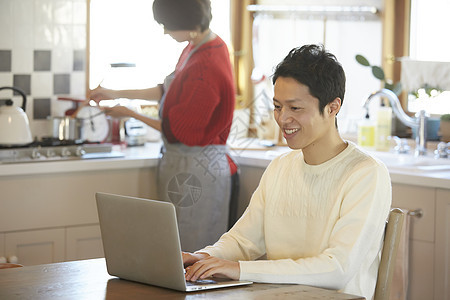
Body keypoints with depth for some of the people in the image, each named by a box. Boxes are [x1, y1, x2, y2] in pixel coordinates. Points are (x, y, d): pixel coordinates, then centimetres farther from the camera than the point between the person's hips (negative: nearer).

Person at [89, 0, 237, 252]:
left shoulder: (205, 70, -23)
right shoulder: (197, 48, 7)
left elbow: (176, 131, -16)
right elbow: (168, 91, 21)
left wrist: (130, 114, -2)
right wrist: (117, 94, 20)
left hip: (196, 172, -10)